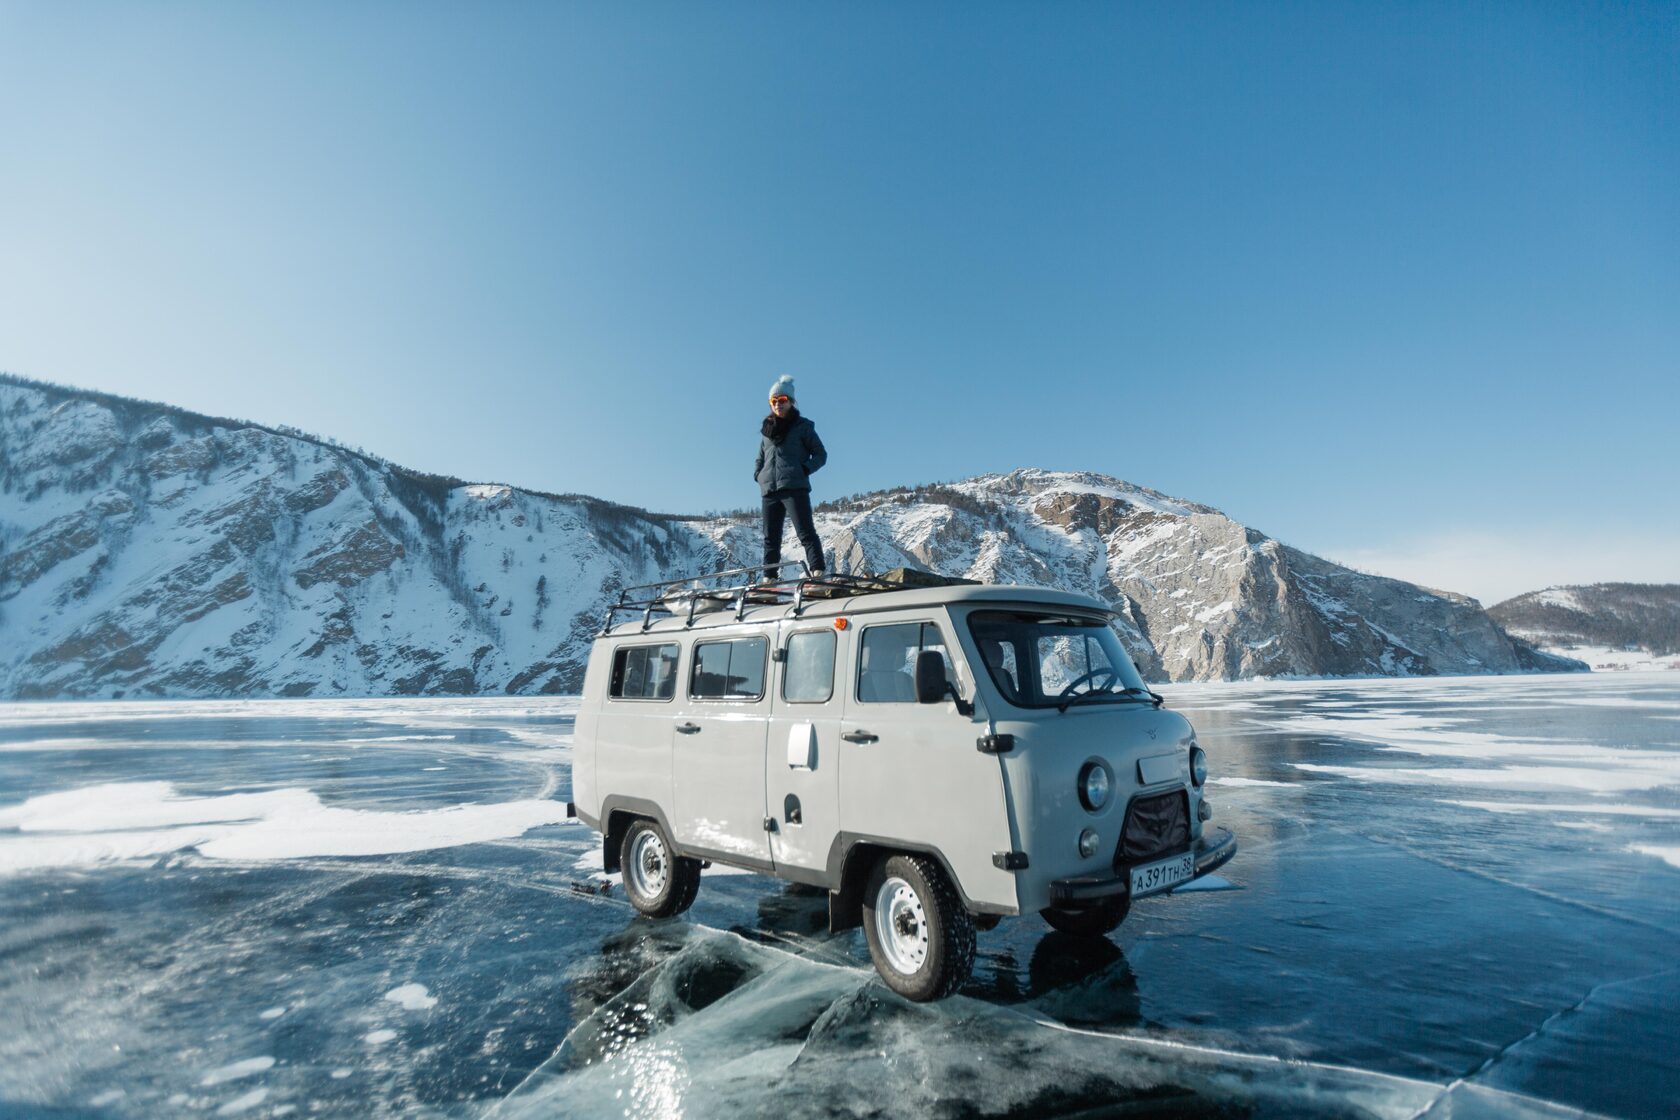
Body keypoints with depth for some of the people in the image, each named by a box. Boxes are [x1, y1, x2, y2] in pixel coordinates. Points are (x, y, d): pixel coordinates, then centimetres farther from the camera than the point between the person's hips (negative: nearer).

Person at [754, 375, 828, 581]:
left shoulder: (802, 426, 6)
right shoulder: (766, 429, 19)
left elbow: (821, 454, 6)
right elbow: (760, 458, 27)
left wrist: (805, 469, -10)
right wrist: (758, 474, 8)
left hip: (794, 486, -5)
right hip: (769, 489, 5)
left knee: (805, 532, -13)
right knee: (770, 537, 4)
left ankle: (818, 570, -19)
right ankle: (769, 578, 6)